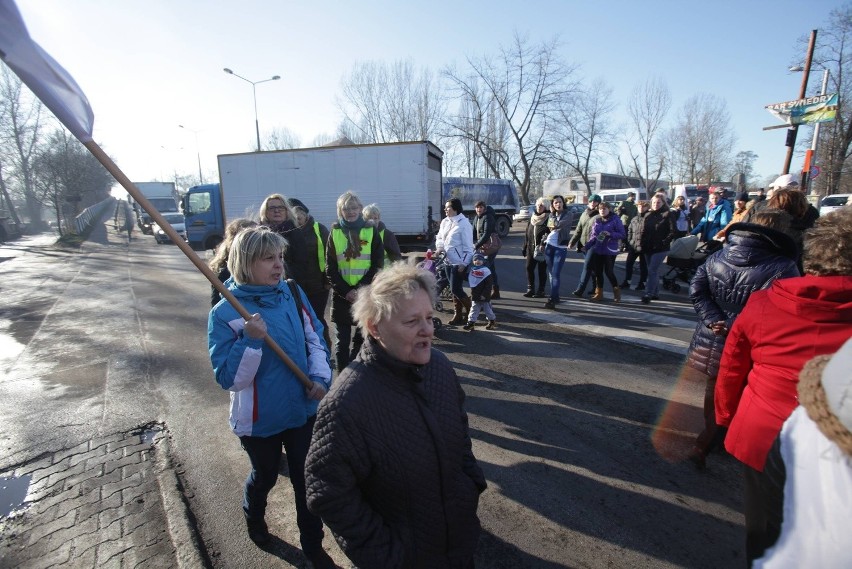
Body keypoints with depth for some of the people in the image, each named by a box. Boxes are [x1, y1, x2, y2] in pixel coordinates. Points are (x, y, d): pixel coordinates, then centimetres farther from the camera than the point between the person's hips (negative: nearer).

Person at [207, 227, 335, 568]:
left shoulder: (293, 294, -8)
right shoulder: (224, 314, -18)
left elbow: (315, 340, 1)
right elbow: (229, 379, -19)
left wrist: (321, 378, -12)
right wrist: (251, 340, -32)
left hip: (304, 409, 3)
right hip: (259, 419, -2)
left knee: (307, 478, 15)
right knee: (265, 475, 24)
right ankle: (253, 515, 60)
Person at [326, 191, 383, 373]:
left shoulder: (371, 231, 3)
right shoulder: (334, 232, 5)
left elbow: (378, 264, -2)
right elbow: (330, 269, 2)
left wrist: (361, 289, -12)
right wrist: (346, 291, -10)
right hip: (341, 295, 1)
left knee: (361, 339, 7)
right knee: (342, 342, 5)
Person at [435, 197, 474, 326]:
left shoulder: (463, 223, -14)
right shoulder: (445, 221, 8)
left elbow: (468, 245, -15)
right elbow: (440, 237, 19)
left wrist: (464, 263, -18)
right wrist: (439, 247, -2)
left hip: (459, 262, -8)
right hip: (449, 261, 8)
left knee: (456, 289, -7)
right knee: (454, 289, 12)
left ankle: (471, 310, 16)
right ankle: (458, 315, 22)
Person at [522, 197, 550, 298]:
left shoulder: (548, 218, -4)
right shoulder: (532, 217, 14)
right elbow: (527, 232, 16)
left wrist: (543, 244, -23)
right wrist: (525, 246, 14)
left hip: (542, 249, -5)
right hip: (531, 247, 5)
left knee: (542, 270, 2)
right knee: (529, 268, 3)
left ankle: (541, 290, 12)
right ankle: (530, 289, 13)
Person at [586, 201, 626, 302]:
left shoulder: (615, 219, -7)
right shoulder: (596, 220, 7)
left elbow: (623, 234, -8)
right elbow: (592, 234, 12)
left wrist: (610, 234, -23)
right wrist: (588, 245, -3)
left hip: (610, 250, -5)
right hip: (597, 250, 5)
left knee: (609, 271, -2)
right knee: (598, 271, 7)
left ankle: (616, 291, 22)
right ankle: (599, 293, 20)